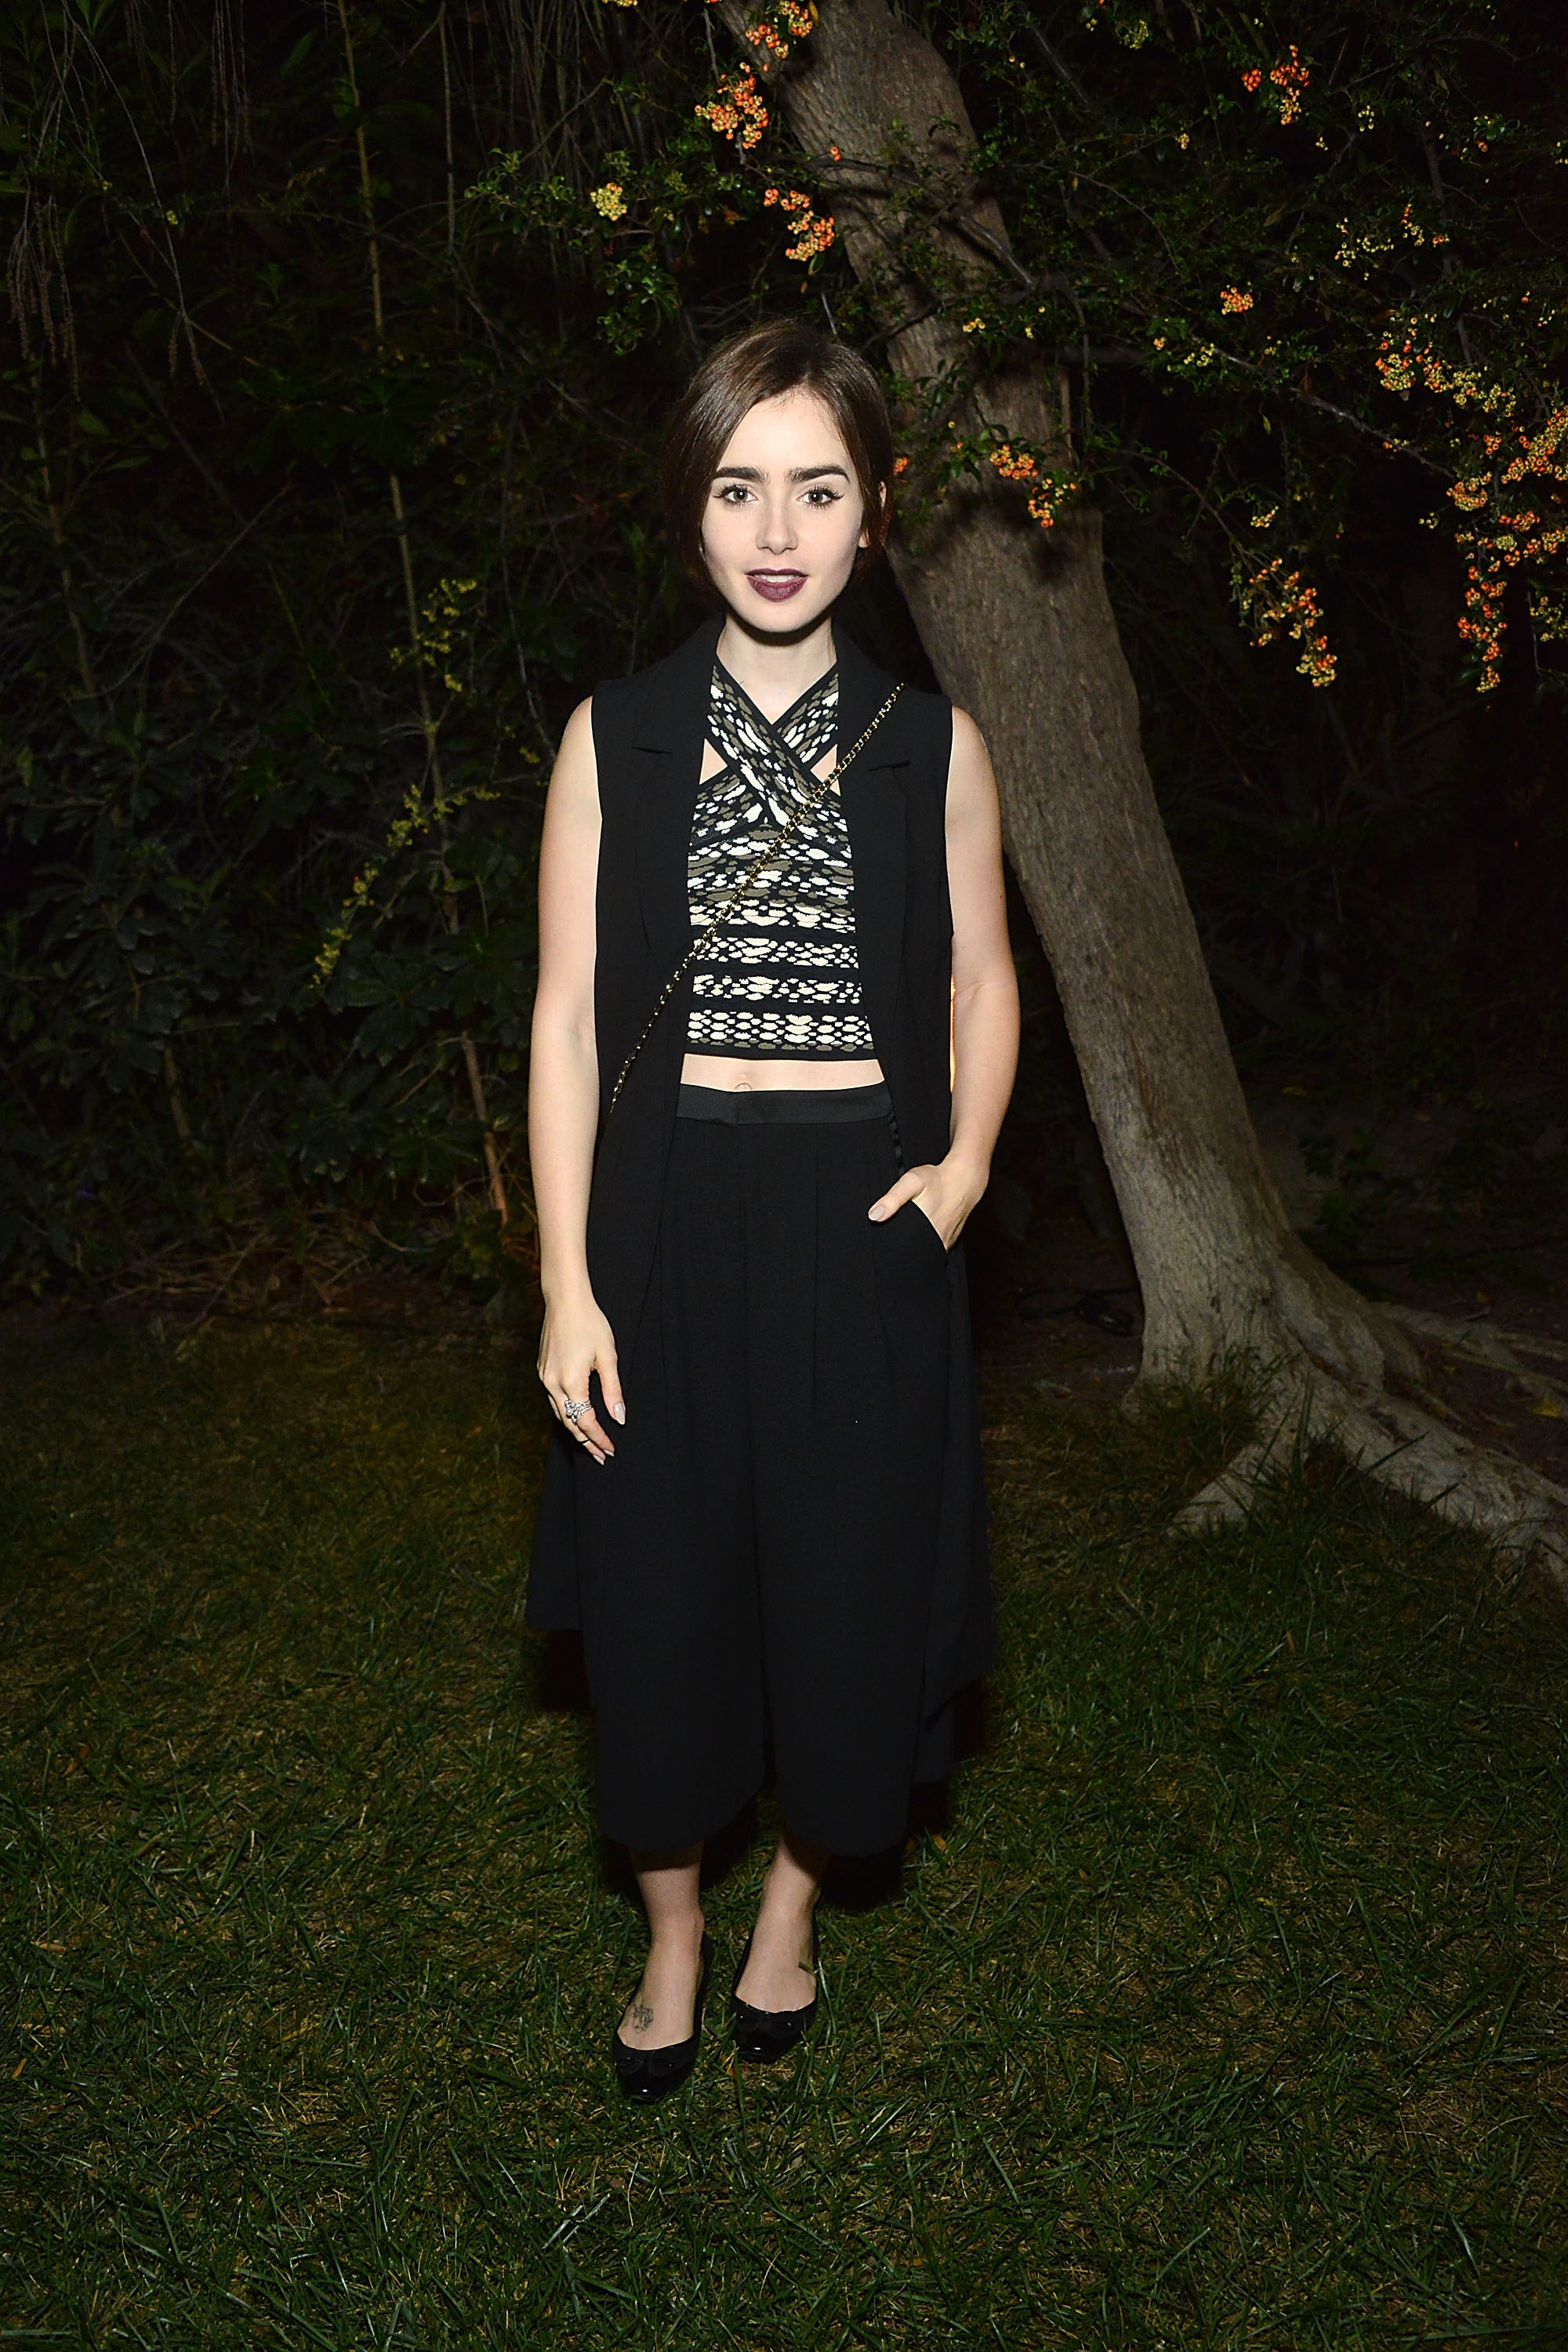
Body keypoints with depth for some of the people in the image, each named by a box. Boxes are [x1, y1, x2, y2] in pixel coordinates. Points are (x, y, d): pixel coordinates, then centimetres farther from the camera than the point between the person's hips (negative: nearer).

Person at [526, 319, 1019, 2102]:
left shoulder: (932, 748, 2)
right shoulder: (614, 738, 0)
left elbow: (982, 984, 12)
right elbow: (566, 1016, -2)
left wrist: (965, 1165, -5)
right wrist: (567, 1282, -7)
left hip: (862, 1229, 1)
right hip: (669, 1219, 0)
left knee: (849, 1588, 10)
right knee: (662, 1599, 9)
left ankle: (793, 1910, 38)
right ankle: (674, 1944, 34)